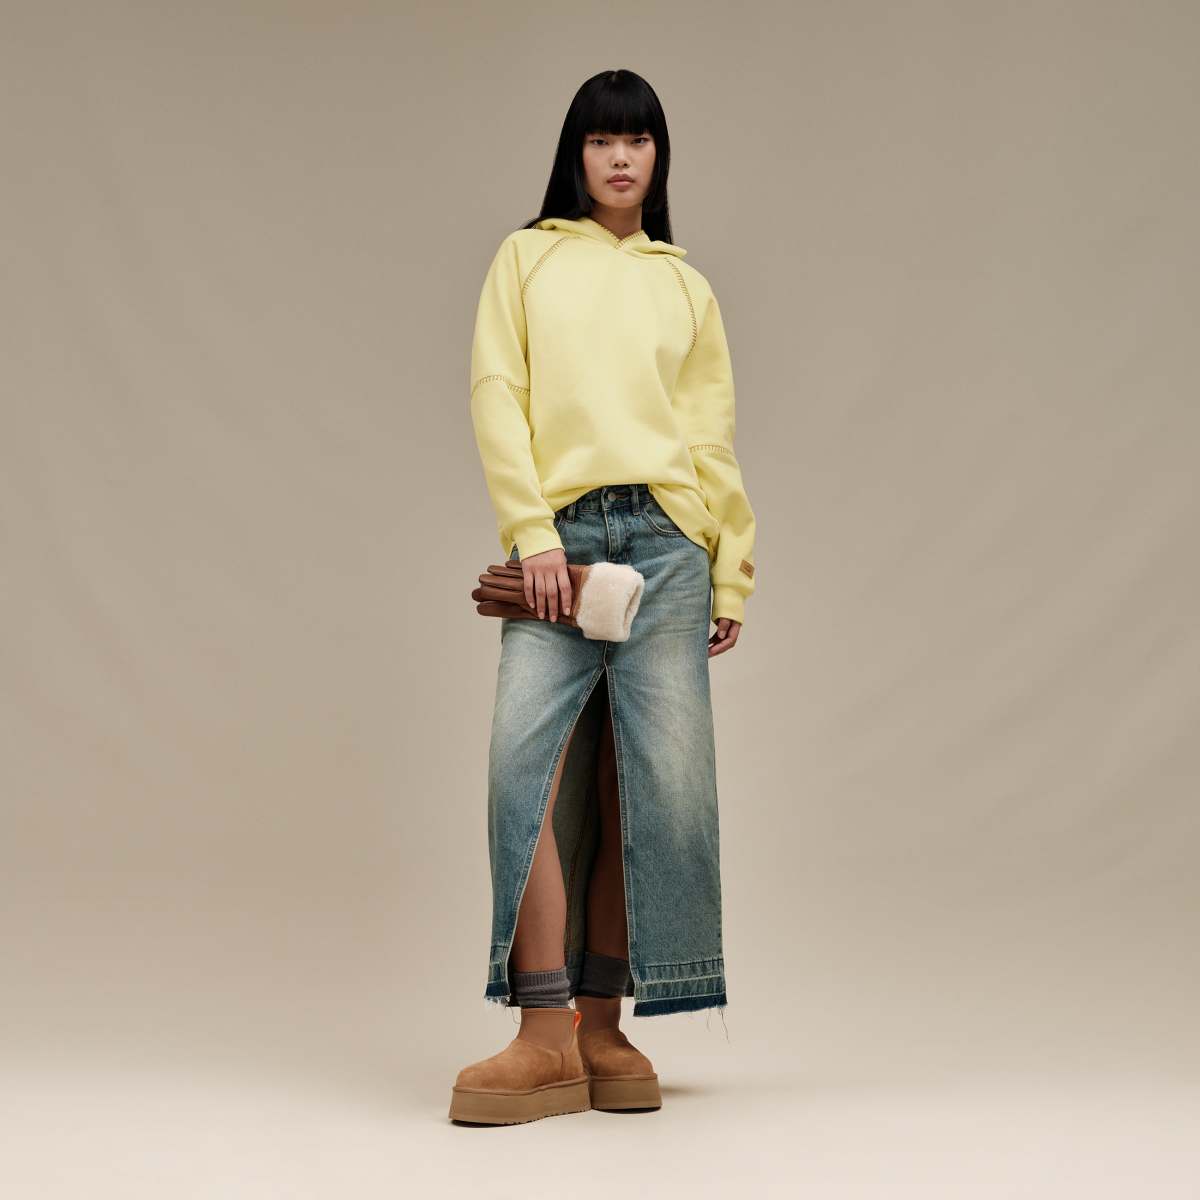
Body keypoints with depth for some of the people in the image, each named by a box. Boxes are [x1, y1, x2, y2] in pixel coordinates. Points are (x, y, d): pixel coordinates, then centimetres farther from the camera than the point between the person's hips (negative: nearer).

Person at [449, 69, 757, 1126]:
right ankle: (545, 1037, -15)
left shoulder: (685, 286, 20)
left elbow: (714, 437, 17)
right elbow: (497, 395, 5)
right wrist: (532, 533, -7)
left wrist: (734, 573, 10)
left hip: (666, 537, 2)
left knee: (655, 777, -5)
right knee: (528, 758, -16)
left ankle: (604, 1028, 3)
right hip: (561, 532, -1)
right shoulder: (527, 258, 15)